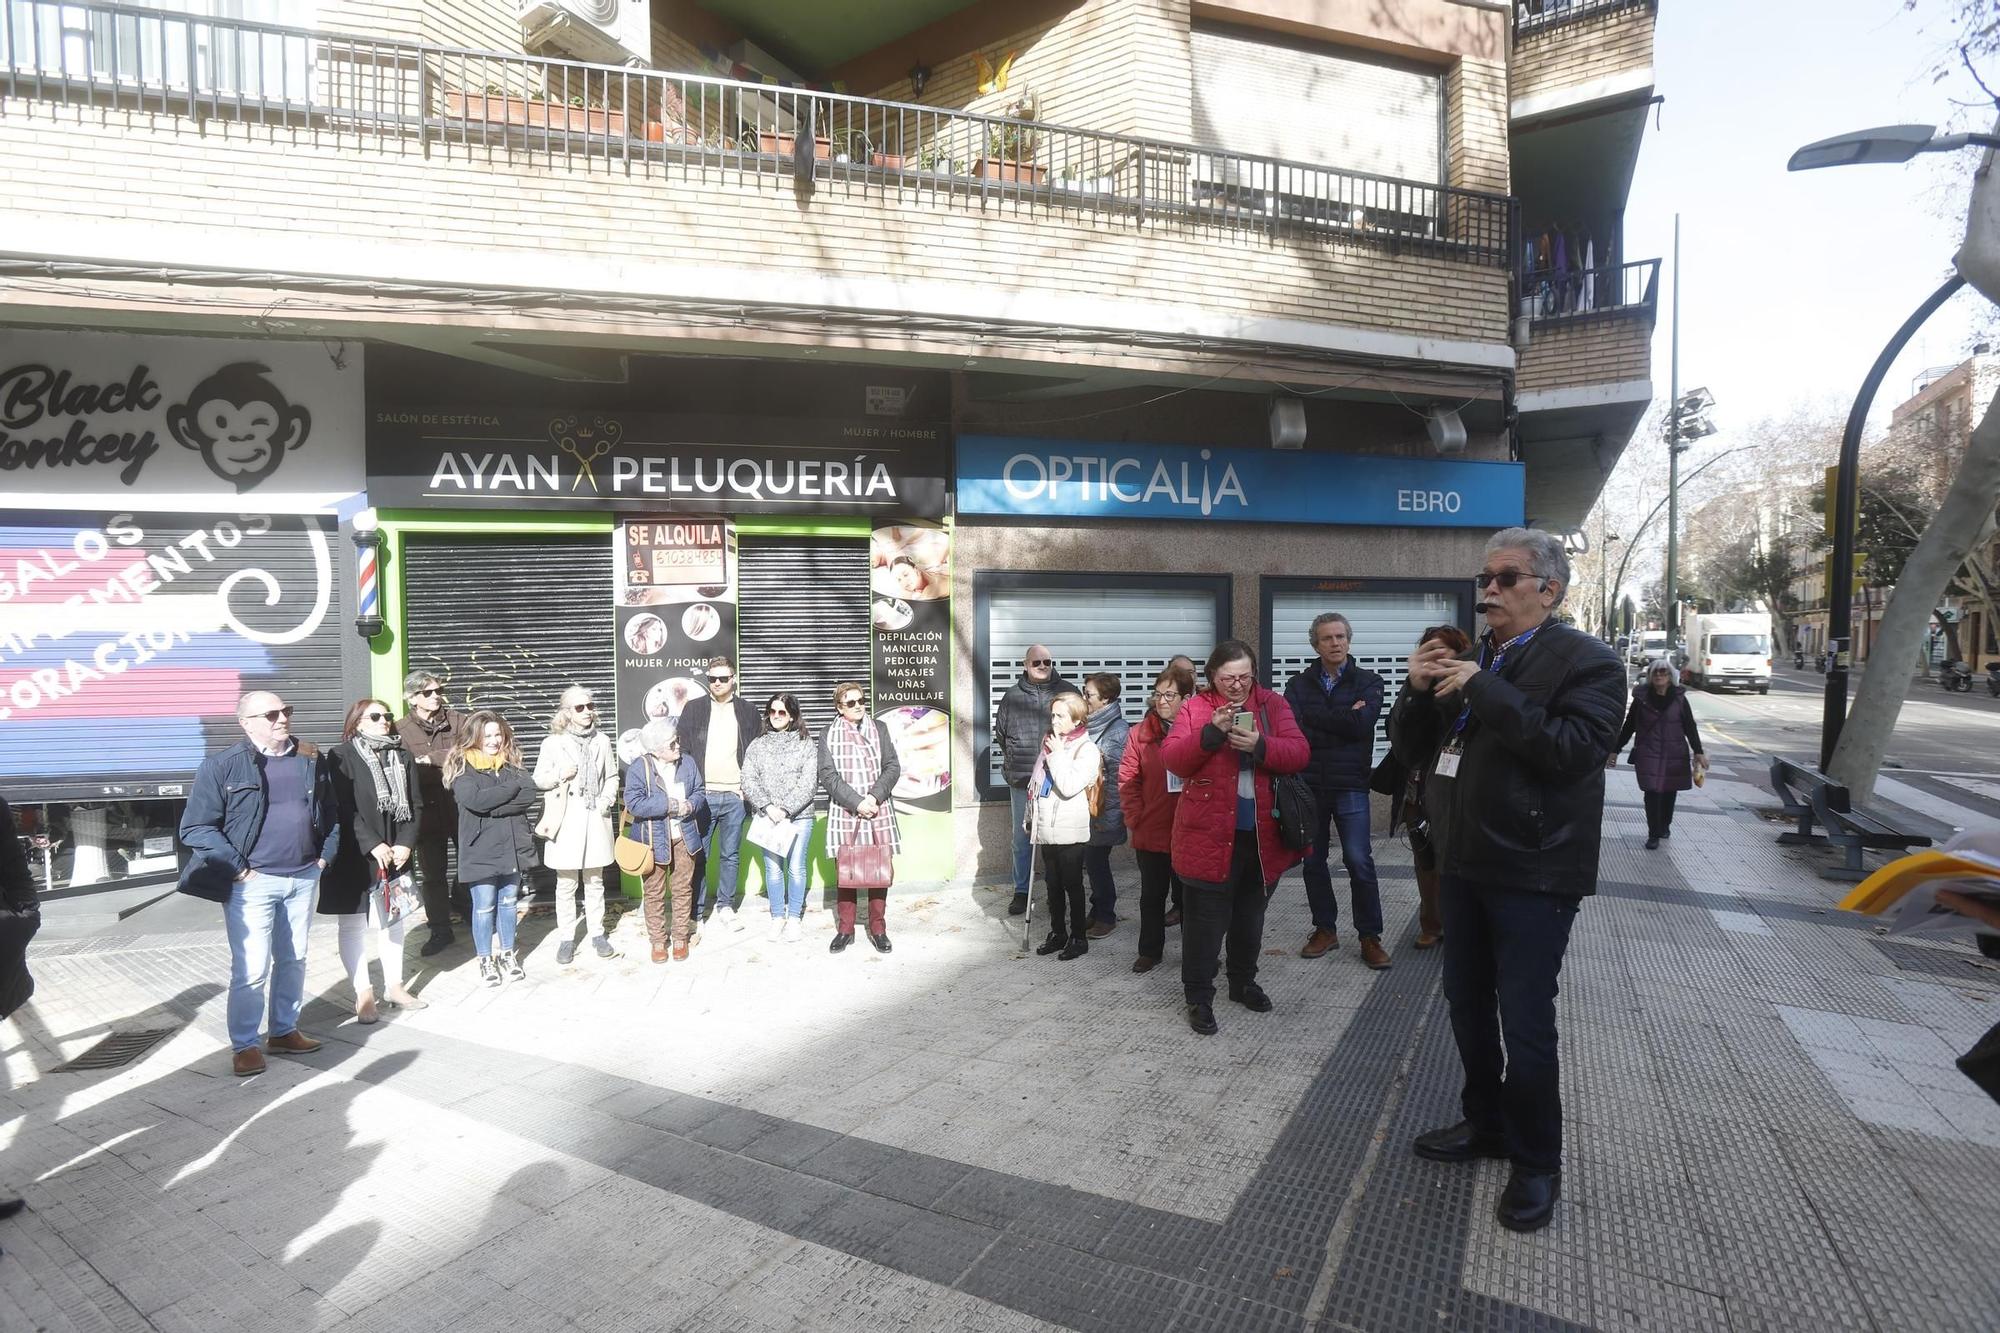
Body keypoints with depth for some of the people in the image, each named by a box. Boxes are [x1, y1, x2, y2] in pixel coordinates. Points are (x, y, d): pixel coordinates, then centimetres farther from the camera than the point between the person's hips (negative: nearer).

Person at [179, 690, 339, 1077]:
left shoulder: (313, 761, 6)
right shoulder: (222, 765, -9)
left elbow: (331, 814, 16)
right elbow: (195, 828, -11)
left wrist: (325, 855, 7)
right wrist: (238, 869, -14)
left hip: (304, 878, 5)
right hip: (253, 882, -5)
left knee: (294, 961, 15)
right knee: (251, 969, -2)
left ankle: (284, 1031, 29)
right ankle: (244, 1045, 14)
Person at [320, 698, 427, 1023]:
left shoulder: (402, 757, 8)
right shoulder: (342, 757, -7)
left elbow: (415, 805, 6)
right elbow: (345, 808, -13)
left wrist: (405, 844, -6)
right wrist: (373, 845, -18)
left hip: (396, 855, 5)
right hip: (354, 857, -5)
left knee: (393, 922, 13)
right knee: (353, 925, 2)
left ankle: (394, 987, 24)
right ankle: (363, 995, 12)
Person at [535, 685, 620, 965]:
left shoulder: (602, 740, 4)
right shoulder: (553, 743, -3)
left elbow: (612, 776, 11)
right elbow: (538, 779, 3)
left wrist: (608, 798, -5)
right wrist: (559, 775, -16)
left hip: (595, 819, 2)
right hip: (566, 822, -2)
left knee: (594, 881, 11)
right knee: (566, 884, 4)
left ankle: (596, 933, 22)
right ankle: (566, 937, 16)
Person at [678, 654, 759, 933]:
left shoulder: (747, 711, 7)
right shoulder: (693, 708, 4)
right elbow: (683, 750, 2)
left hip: (735, 795, 1)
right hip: (702, 794, -1)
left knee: (731, 855, 9)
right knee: (699, 856, 2)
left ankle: (725, 907, 22)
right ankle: (696, 914, 9)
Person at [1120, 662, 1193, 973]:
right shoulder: (1142, 732, -1)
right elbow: (1128, 778, 1)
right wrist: (1135, 816, -5)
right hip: (1150, 832, 2)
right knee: (1152, 896, 14)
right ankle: (1150, 951, 29)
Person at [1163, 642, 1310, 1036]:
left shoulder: (1273, 704, 3)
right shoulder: (1195, 708, -3)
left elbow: (1299, 752, -7)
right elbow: (1172, 759, -12)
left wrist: (1260, 745, -25)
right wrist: (1211, 732, -25)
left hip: (1263, 834, 3)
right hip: (1210, 834, -3)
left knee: (1251, 912, 19)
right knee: (1206, 917, 3)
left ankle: (1244, 982, 37)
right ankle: (1198, 995, 16)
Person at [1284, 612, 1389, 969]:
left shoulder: (1368, 682, 2)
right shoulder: (1298, 684, 5)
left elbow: (1362, 723, -16)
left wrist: (1313, 717, -11)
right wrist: (1343, 721, -19)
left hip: (1350, 786, -2)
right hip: (1308, 785, 2)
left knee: (1359, 861, -3)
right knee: (1313, 862, 9)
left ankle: (1370, 937, 11)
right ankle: (1325, 929, 24)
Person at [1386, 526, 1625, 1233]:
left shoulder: (1586, 661, -10)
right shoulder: (1467, 658, 11)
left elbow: (1574, 750, -26)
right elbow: (1410, 747, 9)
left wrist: (1485, 691, -26)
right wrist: (1418, 691, -10)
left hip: (1533, 874, -7)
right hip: (1463, 863, 7)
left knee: (1525, 1023, 0)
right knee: (1467, 1004, 18)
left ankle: (1537, 1163, 20)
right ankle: (1486, 1123, 38)